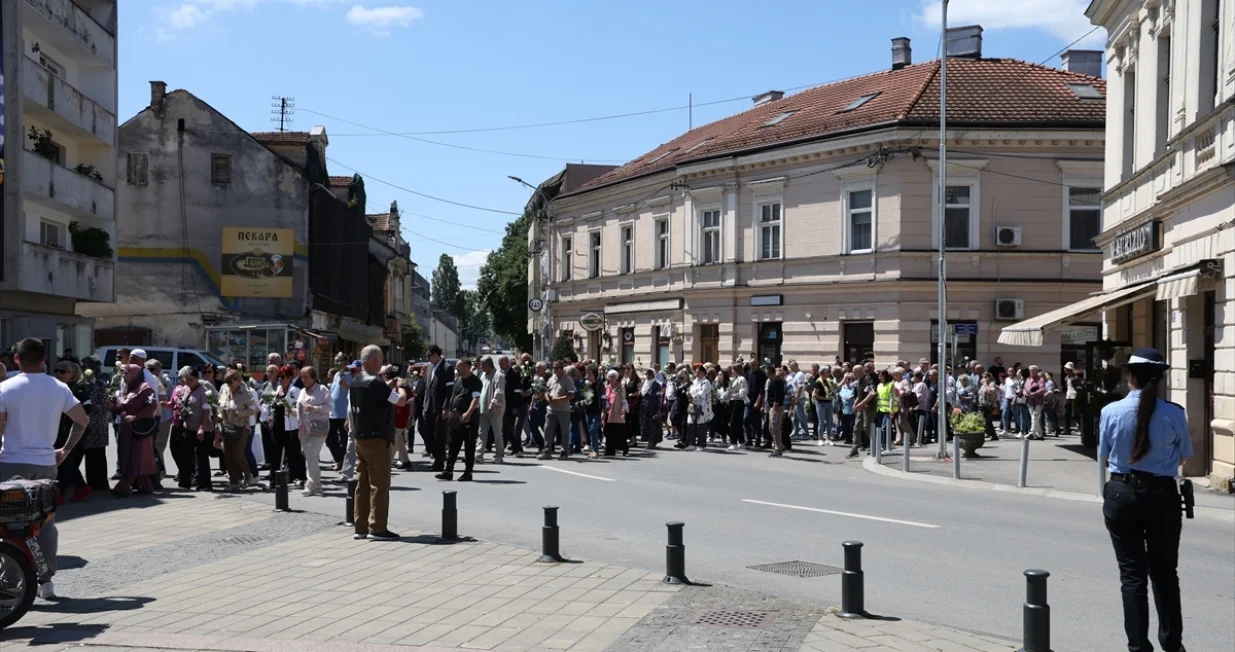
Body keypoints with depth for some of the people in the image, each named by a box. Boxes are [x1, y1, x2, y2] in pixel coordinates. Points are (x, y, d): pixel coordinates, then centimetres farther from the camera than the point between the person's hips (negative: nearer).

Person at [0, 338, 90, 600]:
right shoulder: (59, 388, 3)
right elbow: (83, 420, 4)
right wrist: (66, 450, 12)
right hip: (46, 463, 3)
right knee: (46, 523, 12)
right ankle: (46, 580, 13)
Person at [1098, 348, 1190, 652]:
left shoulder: (1111, 412, -9)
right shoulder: (1174, 414, -10)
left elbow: (1104, 456, 2)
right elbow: (1184, 456, 4)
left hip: (1122, 494, 0)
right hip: (1162, 495, 0)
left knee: (1132, 572, 8)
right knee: (1165, 571, 16)